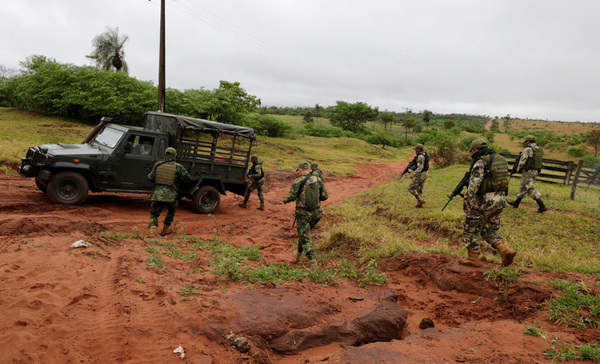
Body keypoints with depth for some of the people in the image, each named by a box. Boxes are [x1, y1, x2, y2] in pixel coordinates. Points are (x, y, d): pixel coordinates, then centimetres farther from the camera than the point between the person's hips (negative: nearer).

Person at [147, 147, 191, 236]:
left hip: (158, 194, 1)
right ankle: (165, 230, 31)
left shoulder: (158, 165, 4)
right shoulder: (178, 167, -2)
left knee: (154, 214, 12)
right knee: (171, 211, 26)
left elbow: (151, 178, 9)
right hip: (170, 195, -1)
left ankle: (152, 229, -11)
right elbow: (188, 178, 3)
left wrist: (149, 174, 32)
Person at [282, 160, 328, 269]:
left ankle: (313, 263, -3)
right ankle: (297, 254, 43)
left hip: (303, 213, -5)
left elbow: (291, 197, -16)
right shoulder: (318, 180, 0)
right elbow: (325, 196, 2)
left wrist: (284, 199, 6)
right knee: (304, 233, 25)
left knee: (305, 238, 3)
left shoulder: (298, 181, -13)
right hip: (315, 213, 5)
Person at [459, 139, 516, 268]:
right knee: (489, 230, 19)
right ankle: (505, 251, 0)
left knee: (471, 230, 8)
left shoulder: (480, 162, -14)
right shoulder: (500, 159, 11)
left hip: (483, 202, -8)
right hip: (499, 200, 8)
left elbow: (474, 184, -23)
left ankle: (473, 259, 14)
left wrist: (467, 201, -20)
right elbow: (504, 182, 18)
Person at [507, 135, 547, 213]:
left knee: (531, 189, -7)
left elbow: (522, 161, -15)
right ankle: (516, 203, 30)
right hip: (535, 171, 9)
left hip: (527, 172, -9)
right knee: (523, 187, 19)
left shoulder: (528, 149, -14)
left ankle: (542, 206, -12)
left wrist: (518, 169, 1)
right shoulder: (540, 149, 11)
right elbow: (539, 161, 15)